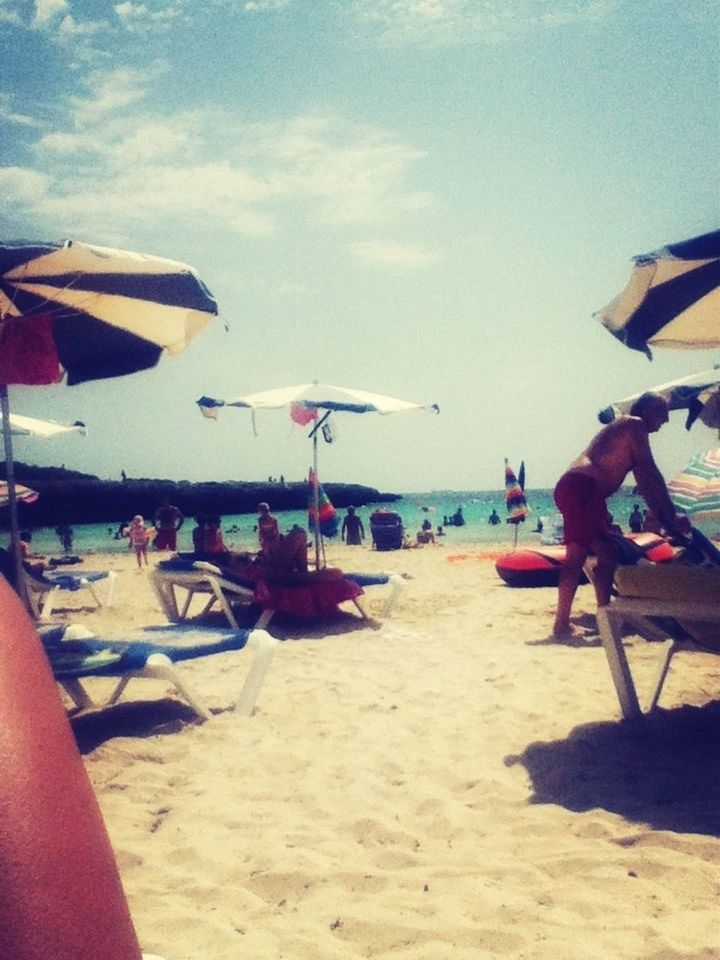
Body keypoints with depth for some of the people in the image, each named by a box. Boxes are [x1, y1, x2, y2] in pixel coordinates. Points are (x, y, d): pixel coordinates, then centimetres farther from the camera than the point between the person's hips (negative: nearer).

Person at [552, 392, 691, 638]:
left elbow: (642, 479, 30)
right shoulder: (635, 424, 1)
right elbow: (651, 474, -4)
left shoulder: (622, 428, 29)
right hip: (582, 487, -10)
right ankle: (561, 624, -18)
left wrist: (662, 516, 26)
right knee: (576, 556, -14)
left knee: (607, 554, 13)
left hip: (572, 488, 10)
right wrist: (672, 516, 0)